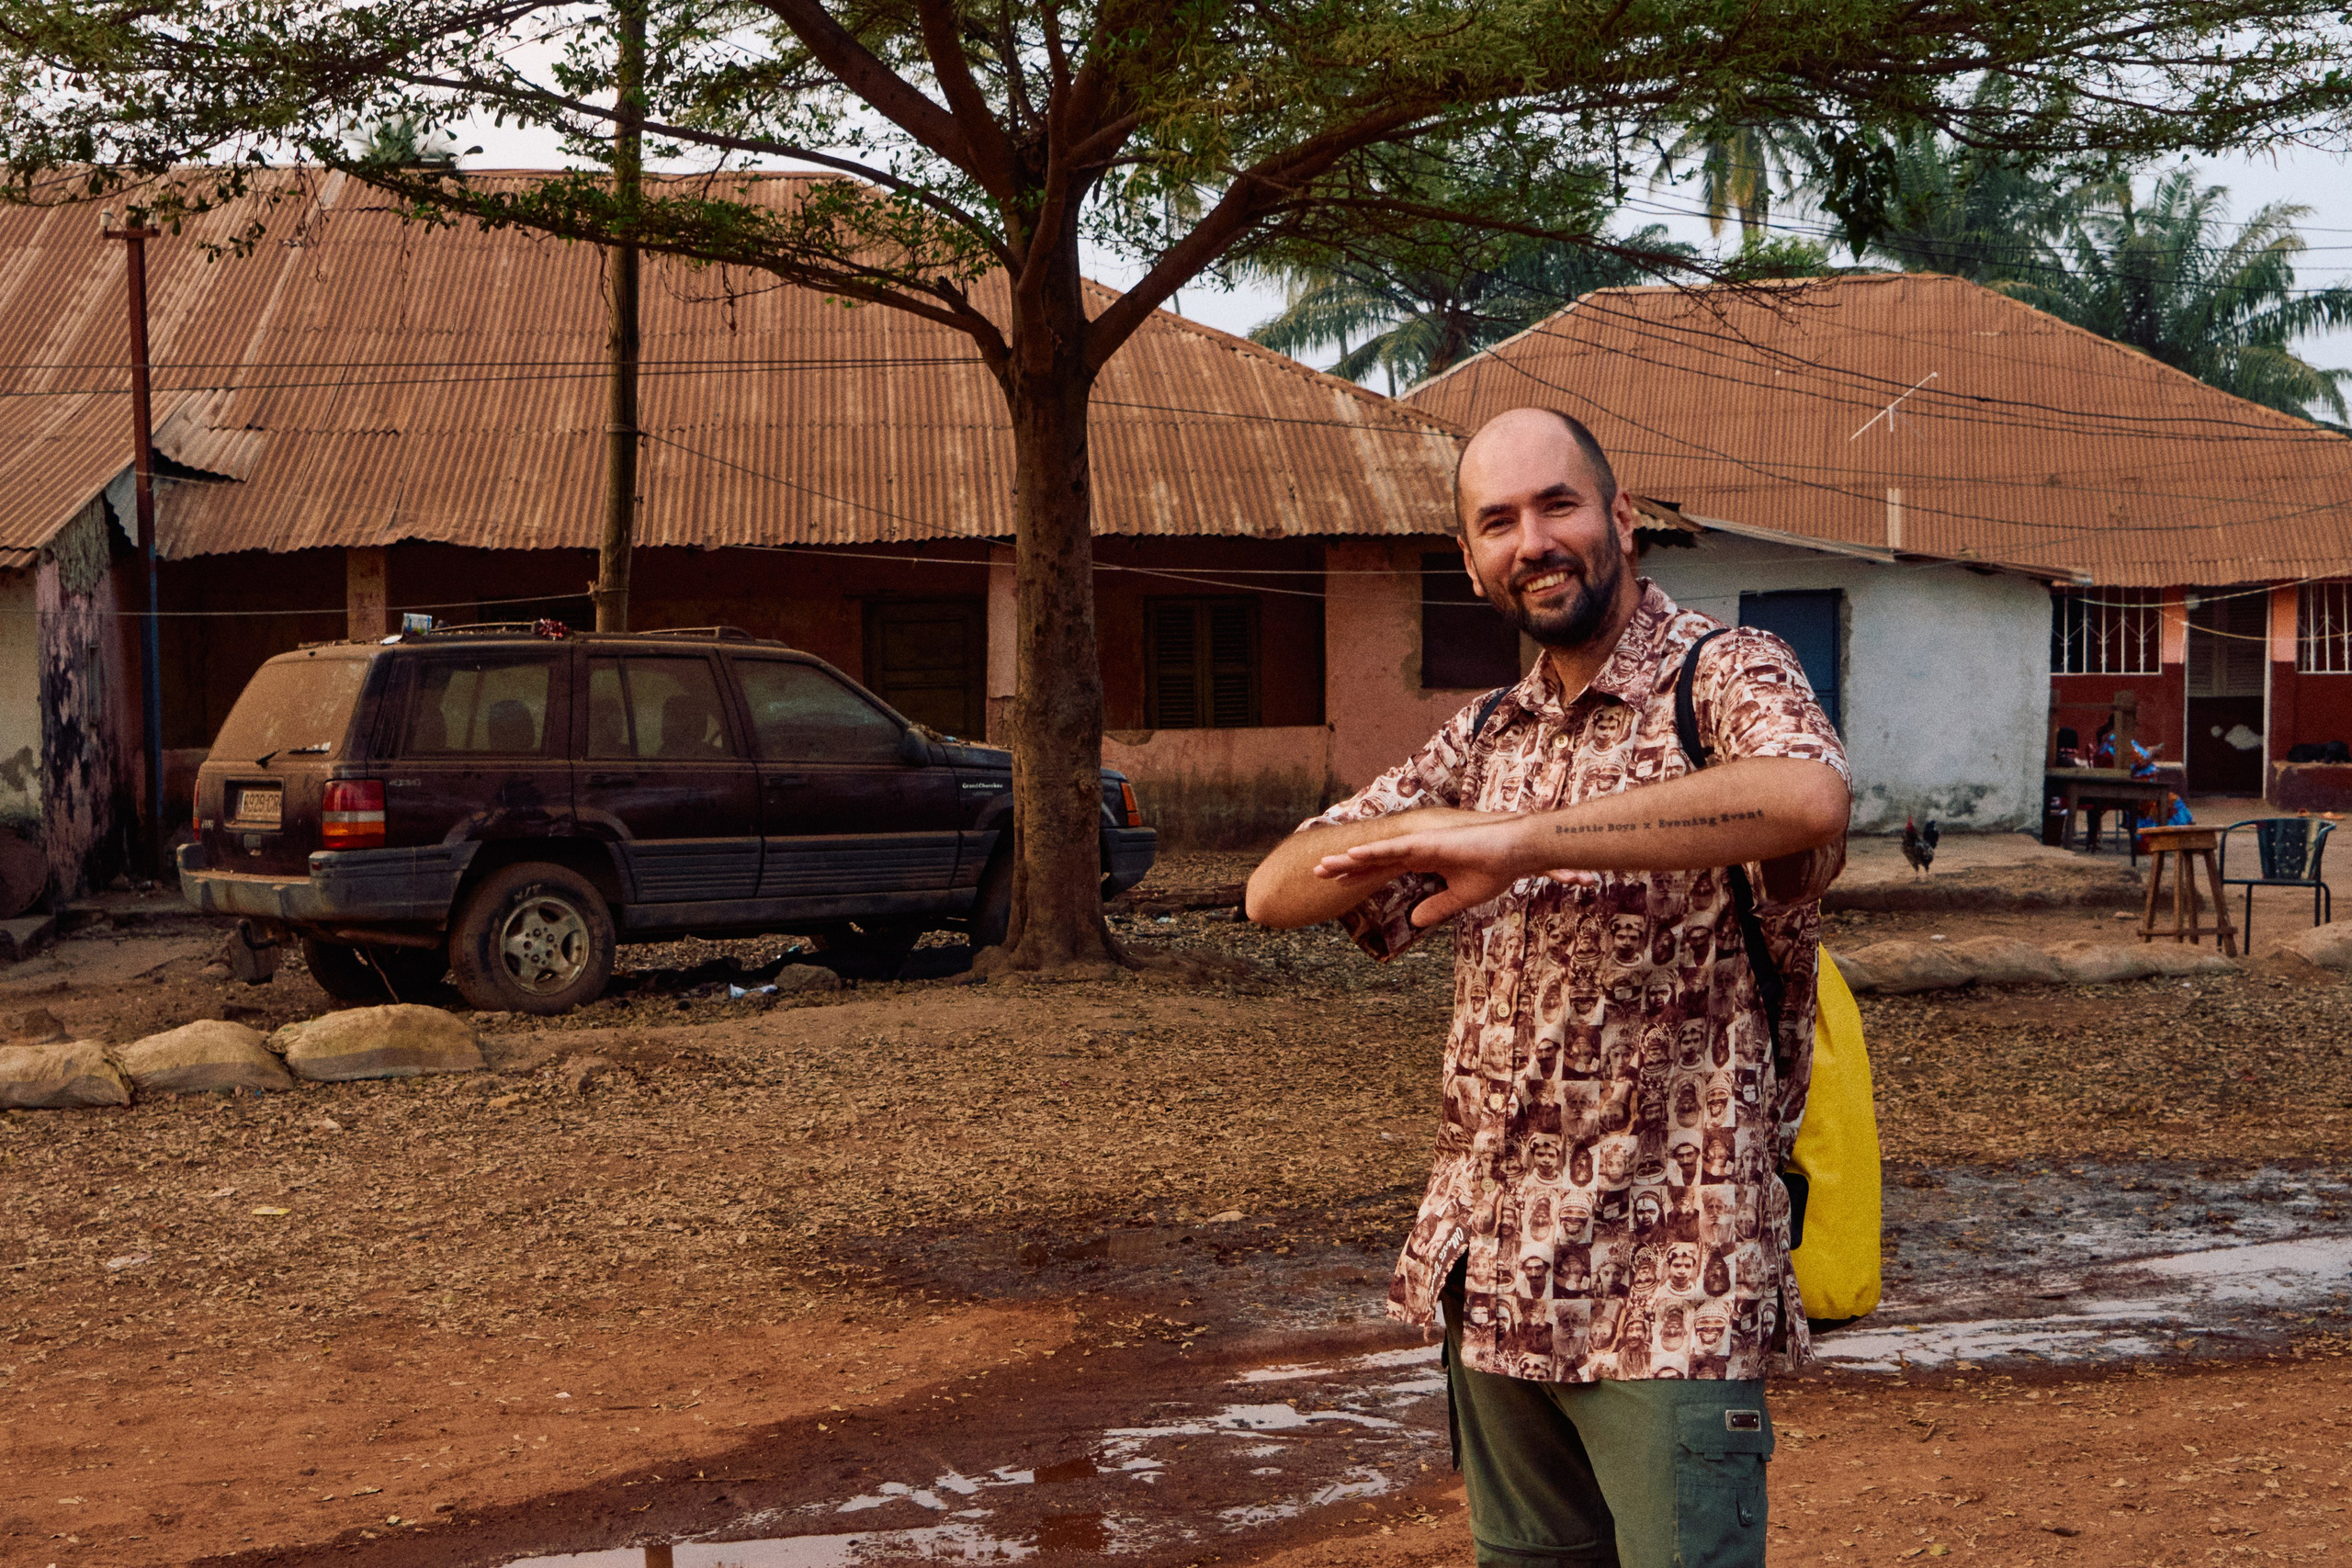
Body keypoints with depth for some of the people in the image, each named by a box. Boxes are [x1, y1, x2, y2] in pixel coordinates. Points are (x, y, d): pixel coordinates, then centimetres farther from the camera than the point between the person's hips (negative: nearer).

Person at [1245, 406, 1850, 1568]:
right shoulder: (1486, 740, 13)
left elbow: (1806, 797, -32)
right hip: (1489, 1271, 6)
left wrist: (1519, 839, -30)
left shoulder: (1727, 678, -7)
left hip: (1668, 1284, -6)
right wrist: (1422, 828, -13)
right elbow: (1275, 894, 8)